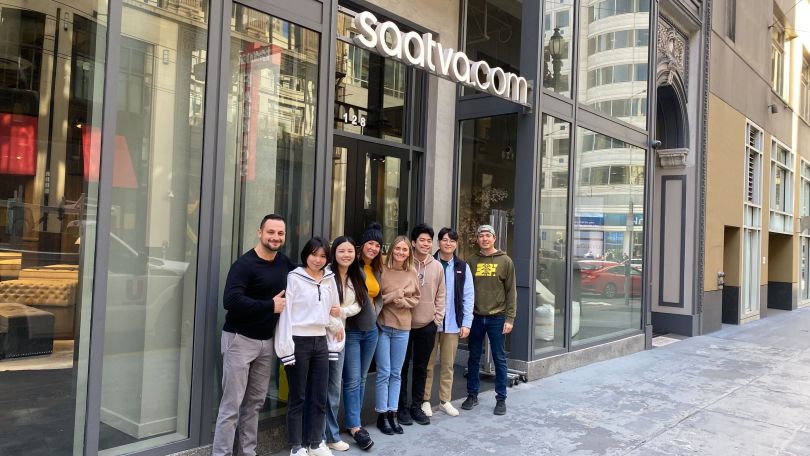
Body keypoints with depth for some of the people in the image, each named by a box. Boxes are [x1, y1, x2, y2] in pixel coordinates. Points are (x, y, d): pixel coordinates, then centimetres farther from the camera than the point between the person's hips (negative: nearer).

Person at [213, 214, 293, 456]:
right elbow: (231, 301, -27)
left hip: (267, 340, 6)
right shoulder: (245, 264, -15)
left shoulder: (284, 262, 5)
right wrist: (270, 306, -22)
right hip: (241, 339, -6)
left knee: (255, 401, 13)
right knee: (232, 404, -2)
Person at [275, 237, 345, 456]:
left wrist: (334, 340, 10)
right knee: (297, 397, 5)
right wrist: (286, 347, -14)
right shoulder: (294, 278, -8)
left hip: (321, 342, 5)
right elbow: (285, 312, -10)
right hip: (299, 342, -5)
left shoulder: (329, 279, 8)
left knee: (320, 396, 11)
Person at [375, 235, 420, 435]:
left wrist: (402, 301, -10)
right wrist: (392, 296, -17)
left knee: (396, 373, 11)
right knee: (384, 373, 2)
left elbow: (416, 298, 7)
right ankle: (382, 415, 14)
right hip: (382, 326, -4)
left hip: (402, 328, 4)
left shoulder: (412, 273, 4)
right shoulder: (382, 271, -7)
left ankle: (392, 413, 21)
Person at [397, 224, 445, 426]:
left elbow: (440, 295, 9)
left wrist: (437, 319, 3)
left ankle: (416, 406, 24)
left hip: (428, 325, 3)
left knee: (421, 368, 12)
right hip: (404, 324, -3)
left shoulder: (437, 267, 4)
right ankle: (402, 407, 18)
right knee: (403, 367, 6)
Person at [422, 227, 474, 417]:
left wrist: (466, 323, -2)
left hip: (452, 323, 2)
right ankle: (425, 400, 17)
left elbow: (468, 296, 4)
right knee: (428, 363, 6)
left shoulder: (462, 267, 5)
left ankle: (445, 400, 22)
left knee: (448, 364, 11)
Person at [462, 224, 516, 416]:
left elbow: (511, 291, -2)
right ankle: (472, 395, 23)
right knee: (474, 358, 11)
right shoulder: (472, 261, 5)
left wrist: (510, 318, -7)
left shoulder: (505, 261, -1)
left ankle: (501, 399, 17)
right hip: (475, 317, 2)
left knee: (499, 359, 6)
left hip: (497, 318, -2)